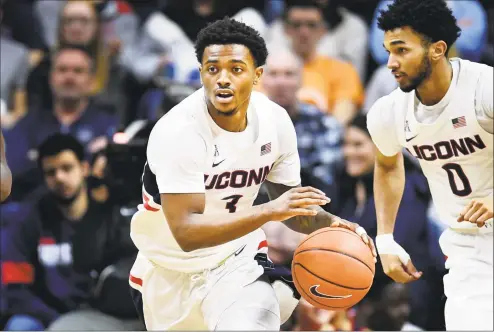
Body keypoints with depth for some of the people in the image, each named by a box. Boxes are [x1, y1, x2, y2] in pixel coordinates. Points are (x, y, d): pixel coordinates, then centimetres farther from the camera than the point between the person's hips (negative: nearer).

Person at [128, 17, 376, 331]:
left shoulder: (274, 120, -12)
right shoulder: (177, 131, -29)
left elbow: (291, 206, 1)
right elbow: (186, 232, -35)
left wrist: (330, 223, -22)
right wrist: (269, 211, -44)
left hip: (237, 261, 2)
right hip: (170, 271, -2)